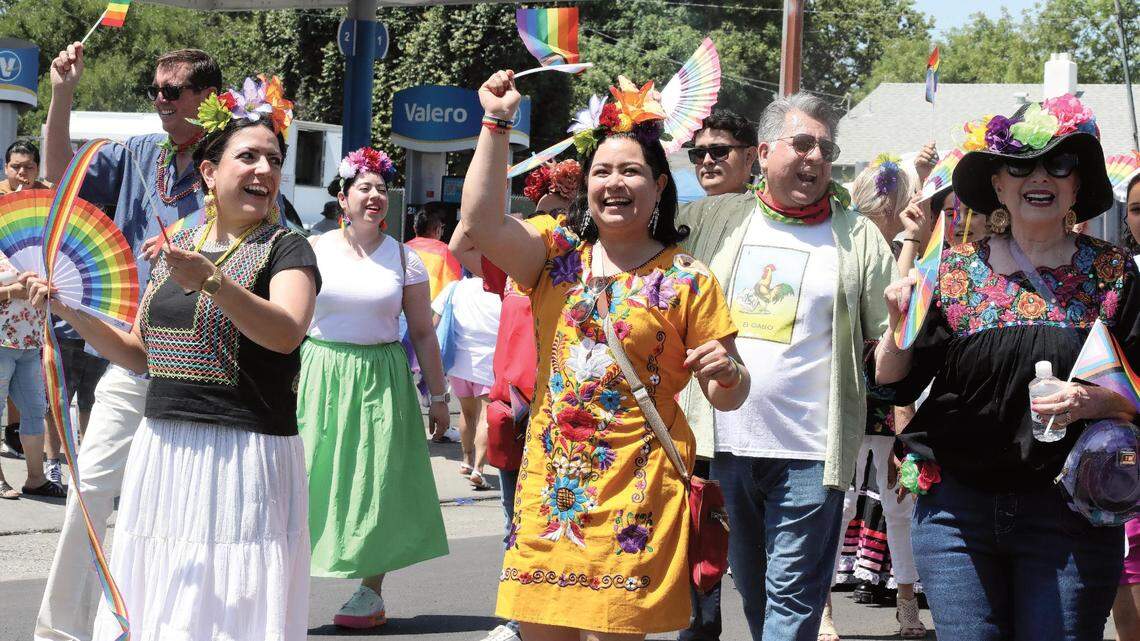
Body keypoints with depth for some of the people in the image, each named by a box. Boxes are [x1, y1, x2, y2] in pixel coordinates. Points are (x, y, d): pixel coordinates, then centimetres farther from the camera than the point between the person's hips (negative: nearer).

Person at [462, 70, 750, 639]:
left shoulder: (688, 280, 2)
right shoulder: (556, 254, 9)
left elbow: (728, 397, 5)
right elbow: (481, 220, -9)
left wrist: (726, 373, -18)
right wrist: (497, 123, -9)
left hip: (635, 492, -3)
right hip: (548, 485, 3)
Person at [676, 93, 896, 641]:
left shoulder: (859, 237, 3)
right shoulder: (711, 220, 8)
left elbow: (892, 339, 1)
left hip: (810, 451, -3)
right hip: (724, 443, 3)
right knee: (753, 591, 16)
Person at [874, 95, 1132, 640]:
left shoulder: (1111, 273, 2)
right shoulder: (955, 270, 4)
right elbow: (895, 387, 5)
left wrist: (1096, 401, -16)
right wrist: (898, 323, -13)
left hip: (1071, 511, -1)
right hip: (955, 507, 1)